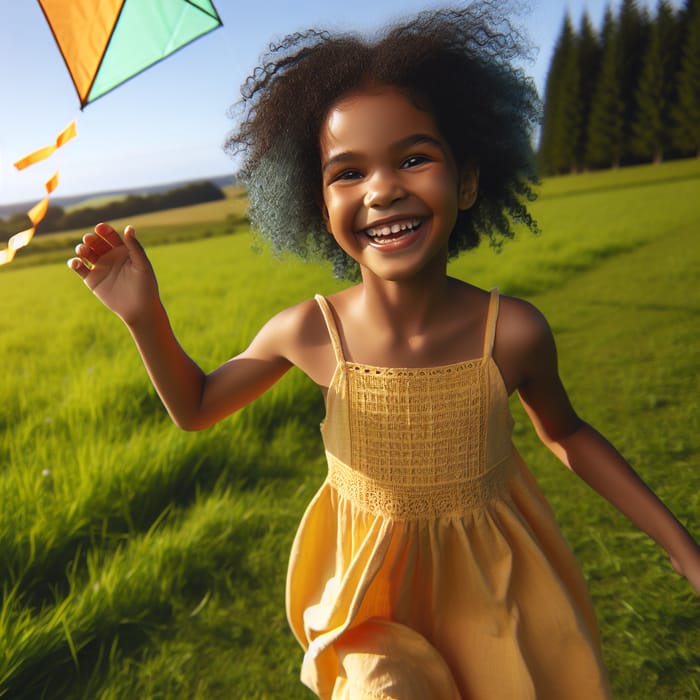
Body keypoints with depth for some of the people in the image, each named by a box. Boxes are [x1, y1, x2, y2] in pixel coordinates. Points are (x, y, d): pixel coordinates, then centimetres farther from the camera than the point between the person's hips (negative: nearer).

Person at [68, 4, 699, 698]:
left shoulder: (512, 331, -23)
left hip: (493, 583, 1)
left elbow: (564, 433, -2)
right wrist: (145, 316, -21)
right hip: (373, 593, 0)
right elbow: (195, 408, -4)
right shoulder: (308, 332, -21)